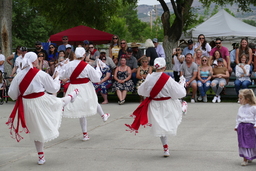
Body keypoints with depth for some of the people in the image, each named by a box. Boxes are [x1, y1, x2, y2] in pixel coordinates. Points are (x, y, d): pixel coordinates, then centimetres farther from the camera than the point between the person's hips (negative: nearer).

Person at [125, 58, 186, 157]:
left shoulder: (149, 78, -12)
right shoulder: (168, 79, -21)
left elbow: (141, 91, 3)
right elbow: (180, 93, -15)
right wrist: (182, 84, 4)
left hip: (155, 105, 2)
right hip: (167, 105, -2)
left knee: (160, 126, 13)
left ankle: (165, 148, 14)